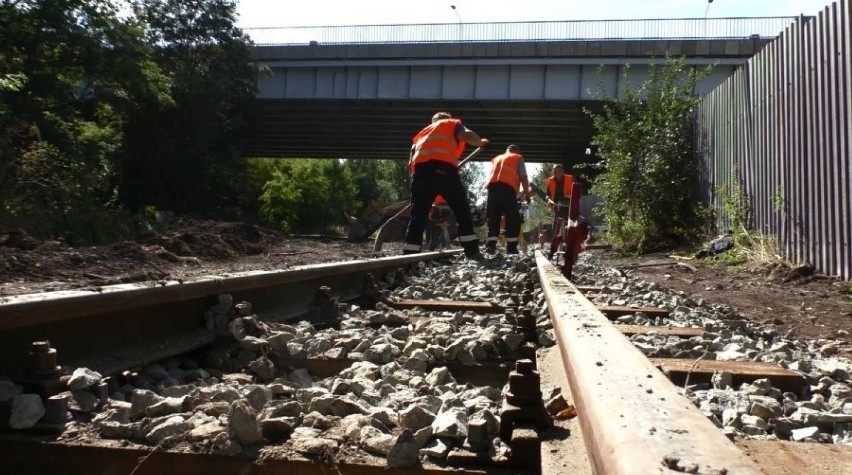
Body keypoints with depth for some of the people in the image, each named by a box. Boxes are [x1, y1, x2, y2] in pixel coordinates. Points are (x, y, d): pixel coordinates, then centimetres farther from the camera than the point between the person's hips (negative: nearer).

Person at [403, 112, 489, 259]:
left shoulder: (422, 132, 37)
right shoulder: (453, 123, 26)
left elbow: (411, 163, 27)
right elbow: (466, 135, 3)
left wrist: (417, 176, 35)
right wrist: (481, 142, 21)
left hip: (421, 170, 4)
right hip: (444, 168, -4)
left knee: (418, 215, 6)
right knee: (462, 211, 6)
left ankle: (408, 257, 0)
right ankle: (472, 250, 1)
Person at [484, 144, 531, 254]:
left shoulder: (496, 159, 33)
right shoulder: (518, 158, 18)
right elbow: (523, 177, 10)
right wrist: (527, 193, 15)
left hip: (492, 186, 5)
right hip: (507, 187, -5)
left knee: (493, 219, 5)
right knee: (513, 219, -1)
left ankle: (490, 246, -6)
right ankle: (511, 247, -8)